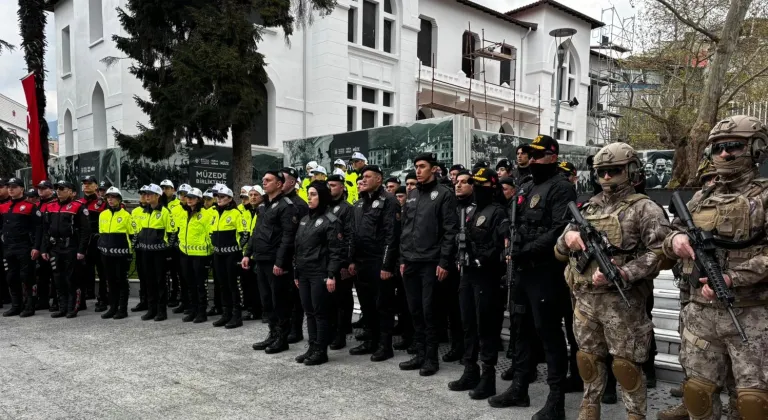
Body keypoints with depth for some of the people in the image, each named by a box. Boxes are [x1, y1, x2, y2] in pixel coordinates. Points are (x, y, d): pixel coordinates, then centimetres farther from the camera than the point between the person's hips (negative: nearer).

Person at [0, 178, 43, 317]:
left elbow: (38, 228, -9)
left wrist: (36, 247, -15)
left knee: (26, 277, -2)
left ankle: (30, 307, 4)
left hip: (24, 248, -6)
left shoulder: (30, 207, -5)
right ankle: (16, 306, 19)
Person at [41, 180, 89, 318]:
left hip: (71, 249, -6)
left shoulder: (78, 207, -7)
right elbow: (45, 230, 16)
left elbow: (85, 230, -11)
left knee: (71, 279, 0)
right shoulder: (50, 207, 12)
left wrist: (81, 250, -14)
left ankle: (72, 308, 9)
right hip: (55, 249, 6)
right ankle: (62, 308, 19)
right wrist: (44, 249, 11)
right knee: (58, 279, 10)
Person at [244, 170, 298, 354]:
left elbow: (288, 237, -18)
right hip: (261, 261, 9)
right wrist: (248, 253, 14)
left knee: (280, 301, 0)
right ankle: (273, 334, 24)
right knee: (267, 301, 14)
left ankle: (282, 338, 9)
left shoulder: (286, 206, -11)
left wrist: (280, 262, -22)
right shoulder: (263, 206, 17)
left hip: (276, 262, -9)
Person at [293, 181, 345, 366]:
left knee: (321, 312, -2)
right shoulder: (304, 220, 16)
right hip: (304, 273, 8)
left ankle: (321, 351, 7)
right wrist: (296, 273, 16)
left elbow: (337, 250, -14)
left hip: (320, 274, -8)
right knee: (309, 312, 11)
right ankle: (312, 348, 19)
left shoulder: (331, 220, -8)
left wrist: (332, 275, -20)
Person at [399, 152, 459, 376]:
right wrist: (403, 258, 11)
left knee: (429, 311, -1)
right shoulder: (411, 195, 15)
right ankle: (420, 354, 21)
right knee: (415, 311, 10)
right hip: (410, 262, 6)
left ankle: (432, 358, 10)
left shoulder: (444, 194, -4)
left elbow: (450, 231, -10)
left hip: (431, 262, -6)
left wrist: (444, 262, -15)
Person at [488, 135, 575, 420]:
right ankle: (519, 388, 26)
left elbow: (560, 230, -20)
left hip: (546, 271, -9)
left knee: (549, 332, -4)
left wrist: (528, 251, -22)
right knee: (523, 329, 15)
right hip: (524, 269, 9)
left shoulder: (561, 188, -9)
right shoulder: (528, 189, 18)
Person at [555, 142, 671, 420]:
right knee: (588, 359, 15)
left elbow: (659, 252, -14)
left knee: (626, 364, 2)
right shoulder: (588, 209, 13)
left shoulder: (644, 208, -4)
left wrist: (621, 274, -24)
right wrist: (568, 237, -8)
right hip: (584, 299, 6)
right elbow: (559, 252, 15)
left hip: (622, 300, -5)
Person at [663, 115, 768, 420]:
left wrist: (732, 278, -23)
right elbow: (672, 240, 16)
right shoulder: (701, 198, 12)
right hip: (701, 312, 5)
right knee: (697, 389, 12)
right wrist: (675, 240, -7)